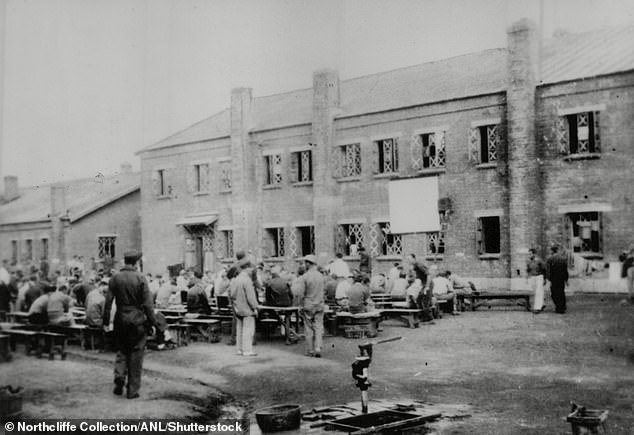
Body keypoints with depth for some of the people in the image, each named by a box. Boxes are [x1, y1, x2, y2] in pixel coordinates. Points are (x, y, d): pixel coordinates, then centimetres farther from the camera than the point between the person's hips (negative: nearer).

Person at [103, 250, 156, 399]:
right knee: (136, 354, 5)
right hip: (137, 319, -2)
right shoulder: (140, 278, -8)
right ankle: (133, 389, 8)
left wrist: (106, 320, 8)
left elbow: (108, 301, 0)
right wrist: (152, 321, -2)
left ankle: (119, 377, -4)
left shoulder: (114, 279, -1)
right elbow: (147, 303, -8)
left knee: (121, 350, 17)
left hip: (121, 319, 2)